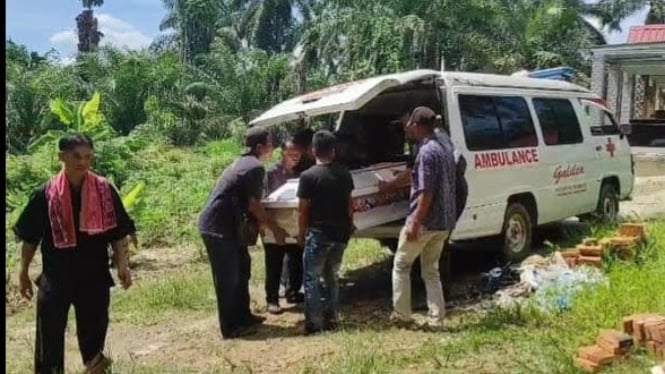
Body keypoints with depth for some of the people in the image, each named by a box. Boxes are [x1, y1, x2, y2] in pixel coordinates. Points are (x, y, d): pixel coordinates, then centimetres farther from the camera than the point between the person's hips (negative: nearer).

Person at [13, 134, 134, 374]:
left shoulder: (105, 191, -5)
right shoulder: (45, 194, -6)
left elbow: (118, 233, 1)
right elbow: (30, 238, 3)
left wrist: (122, 264, -8)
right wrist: (23, 272, 6)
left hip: (95, 276, 1)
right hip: (55, 278, -1)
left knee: (93, 331, 13)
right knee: (49, 336, 3)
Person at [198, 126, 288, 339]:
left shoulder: (244, 163, 17)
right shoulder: (255, 167, -14)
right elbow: (253, 205, -14)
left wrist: (269, 225, 24)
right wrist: (275, 229, -4)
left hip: (225, 226, 10)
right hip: (218, 227, -10)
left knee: (241, 270, 18)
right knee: (228, 278, -1)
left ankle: (243, 317, 28)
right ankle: (230, 328, 8)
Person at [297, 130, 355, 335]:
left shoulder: (308, 176, -13)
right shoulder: (344, 173, 4)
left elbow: (303, 210, -10)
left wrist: (301, 233, 2)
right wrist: (349, 226, 24)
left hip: (319, 233, -5)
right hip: (341, 233, 6)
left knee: (311, 278, 4)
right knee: (331, 276, 18)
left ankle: (314, 323, 3)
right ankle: (331, 319, 20)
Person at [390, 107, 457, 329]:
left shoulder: (426, 152, -18)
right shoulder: (446, 148, 11)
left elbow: (426, 192, -23)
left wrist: (415, 222, -21)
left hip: (425, 222, -8)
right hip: (443, 222, 9)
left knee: (401, 266, 9)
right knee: (431, 271, 16)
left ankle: (402, 315, 15)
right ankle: (436, 319, 14)